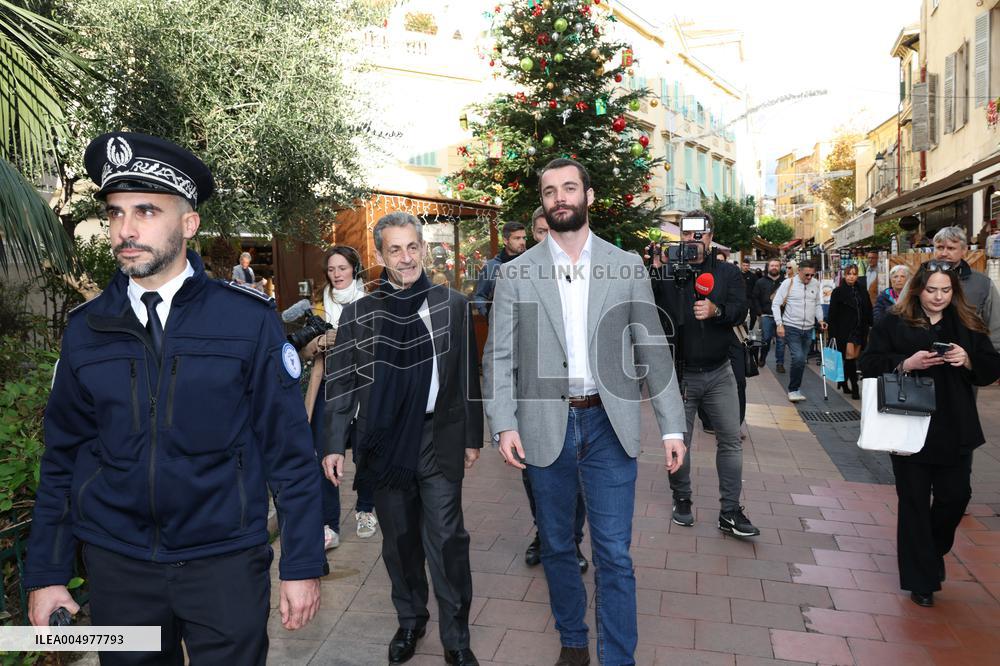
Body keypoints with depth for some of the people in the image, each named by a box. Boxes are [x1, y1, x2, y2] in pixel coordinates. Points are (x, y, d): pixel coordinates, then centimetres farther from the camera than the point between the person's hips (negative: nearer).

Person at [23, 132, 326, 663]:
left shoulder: (249, 319, -10)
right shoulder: (86, 328, 0)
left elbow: (289, 451, -9)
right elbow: (62, 458, 7)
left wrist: (303, 565, -8)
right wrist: (46, 573, 7)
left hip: (225, 559, -3)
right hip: (116, 563, 3)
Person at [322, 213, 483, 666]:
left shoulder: (453, 305, 2)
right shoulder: (358, 314, 1)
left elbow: (467, 376, 5)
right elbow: (341, 383, 2)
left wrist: (472, 437, 6)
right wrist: (334, 446, -2)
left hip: (440, 440, -1)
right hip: (385, 441, 1)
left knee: (447, 539, 1)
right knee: (399, 539, 14)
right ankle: (409, 621, 35)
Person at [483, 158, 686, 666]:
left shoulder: (627, 267, 3)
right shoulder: (515, 274, 2)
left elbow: (652, 349, 3)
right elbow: (499, 357, -1)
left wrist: (672, 425, -3)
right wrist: (504, 424, -13)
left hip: (609, 425, -1)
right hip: (545, 427, 1)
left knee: (614, 555, 4)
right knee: (557, 547, 16)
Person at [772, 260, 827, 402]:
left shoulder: (816, 284, 7)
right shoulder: (788, 283, -7)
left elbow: (818, 304, 20)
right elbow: (775, 304, -7)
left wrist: (820, 320, 5)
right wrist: (779, 324, -14)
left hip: (808, 329, 5)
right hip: (791, 327, -5)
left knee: (801, 361, 9)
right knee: (798, 358, -17)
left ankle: (794, 389, 22)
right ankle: (793, 390, -2)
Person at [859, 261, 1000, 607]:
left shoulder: (968, 325, 7)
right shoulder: (893, 322, -3)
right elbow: (870, 365, -5)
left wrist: (968, 360, -12)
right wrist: (906, 364, -21)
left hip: (955, 430, 3)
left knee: (955, 495, 7)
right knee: (914, 502, 5)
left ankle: (933, 554, 37)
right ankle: (921, 580, 18)